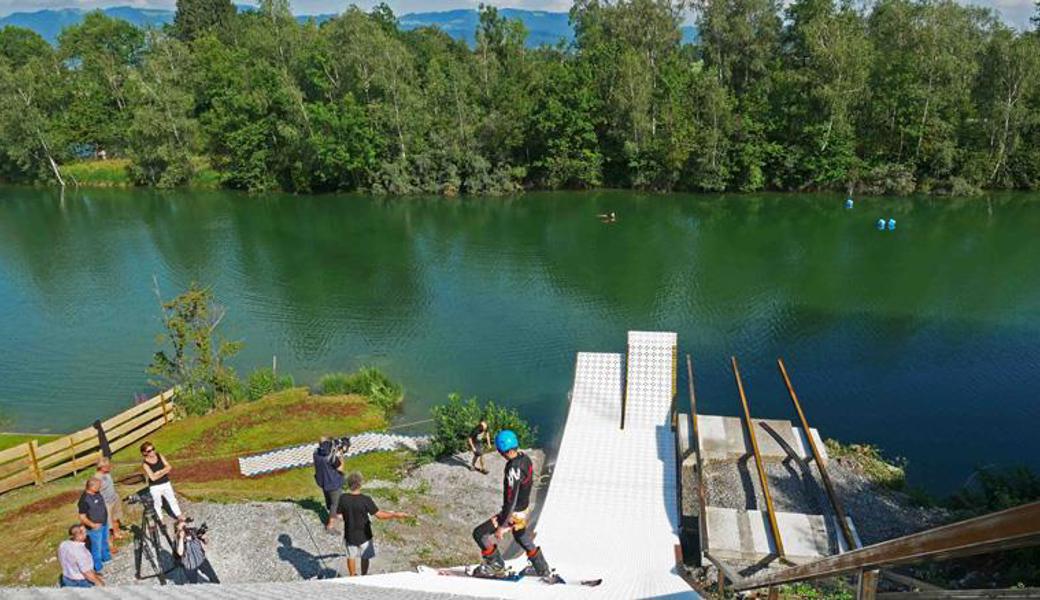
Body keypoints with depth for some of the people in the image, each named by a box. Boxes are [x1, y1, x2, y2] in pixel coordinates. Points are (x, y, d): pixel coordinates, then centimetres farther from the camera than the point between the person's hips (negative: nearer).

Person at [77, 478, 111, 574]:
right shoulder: (84, 500, -30)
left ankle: (106, 557, 50)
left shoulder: (97, 493, -6)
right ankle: (97, 567, 27)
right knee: (97, 547, 9)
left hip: (104, 523, 8)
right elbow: (82, 517, -24)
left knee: (105, 542, 28)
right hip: (95, 528, -8)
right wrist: (93, 525, -25)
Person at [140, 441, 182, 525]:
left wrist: (159, 472, -21)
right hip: (155, 487, -4)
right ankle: (161, 520, 29)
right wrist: (164, 471, -14)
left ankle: (179, 517, 29)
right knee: (158, 504, 12)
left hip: (166, 483, 4)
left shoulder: (160, 456, -5)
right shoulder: (145, 464, -16)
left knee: (172, 500, 15)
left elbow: (169, 467, -8)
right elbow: (153, 477, -20)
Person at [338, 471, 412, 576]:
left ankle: (352, 576, 43)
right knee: (365, 557, 23)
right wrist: (396, 515, -19)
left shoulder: (343, 498, -20)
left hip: (350, 534, 2)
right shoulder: (365, 500, -28)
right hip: (364, 535, -2)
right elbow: (379, 515, -26)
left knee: (351, 556, 26)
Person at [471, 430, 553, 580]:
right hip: (524, 508, 9)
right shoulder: (525, 458, -5)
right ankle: (544, 571, 43)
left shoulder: (513, 469, -32)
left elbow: (510, 501, -31)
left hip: (514, 513, -9)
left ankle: (496, 565, 17)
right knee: (525, 540, 29)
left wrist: (501, 526, -25)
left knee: (479, 534, 0)